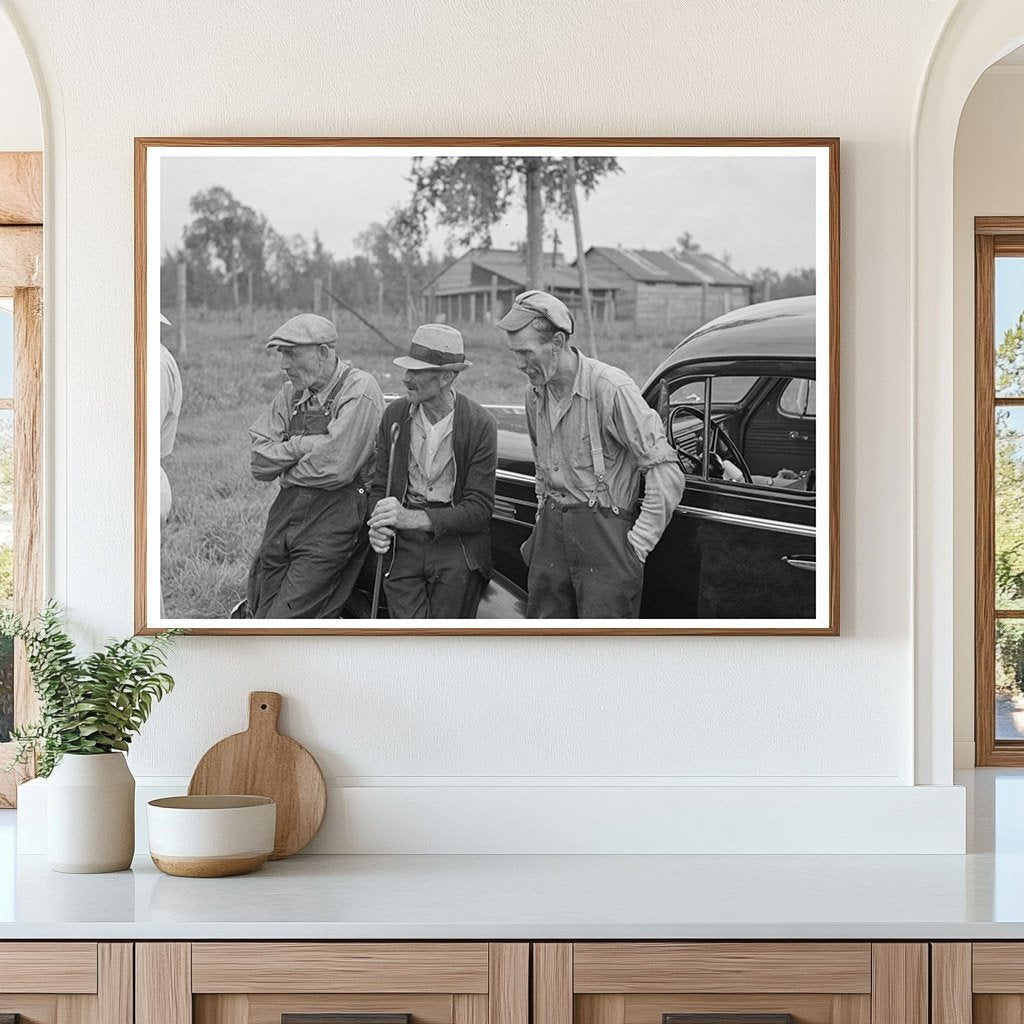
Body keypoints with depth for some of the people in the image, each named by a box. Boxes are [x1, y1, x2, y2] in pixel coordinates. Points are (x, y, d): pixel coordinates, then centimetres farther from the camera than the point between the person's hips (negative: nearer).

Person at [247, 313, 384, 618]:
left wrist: (286, 472, -2)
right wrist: (300, 446, -11)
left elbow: (335, 469, -18)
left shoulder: (360, 391, -10)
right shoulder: (291, 393, 11)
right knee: (264, 618, 7)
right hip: (285, 514, 7)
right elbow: (259, 463, 5)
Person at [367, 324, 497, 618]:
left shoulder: (480, 425, -9)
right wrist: (379, 525, -13)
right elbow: (379, 486, 11)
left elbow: (479, 509, -13)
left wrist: (411, 518, -24)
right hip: (403, 548, 3)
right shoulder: (395, 415, 4)